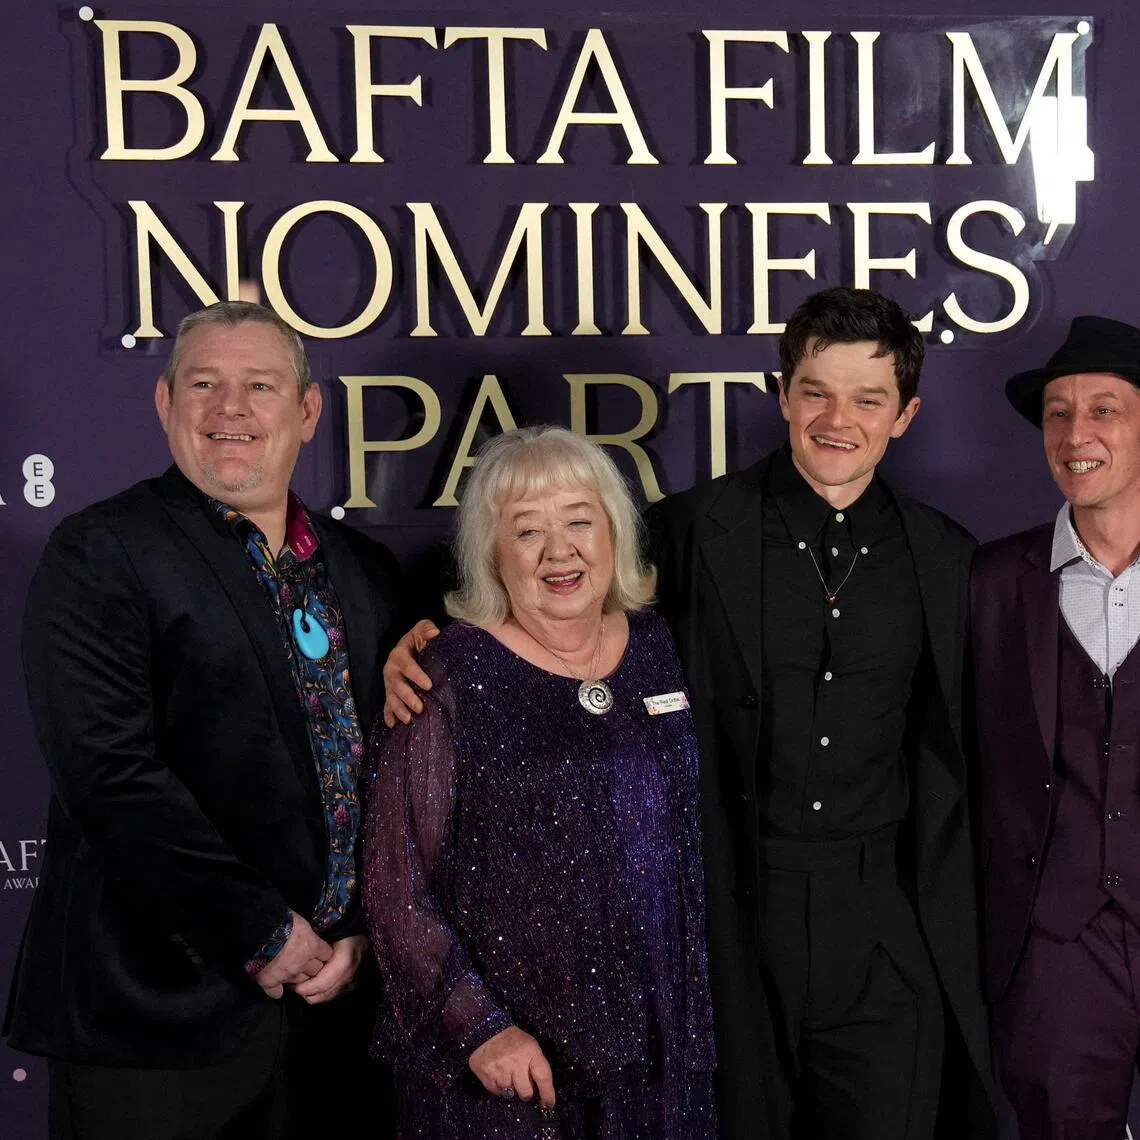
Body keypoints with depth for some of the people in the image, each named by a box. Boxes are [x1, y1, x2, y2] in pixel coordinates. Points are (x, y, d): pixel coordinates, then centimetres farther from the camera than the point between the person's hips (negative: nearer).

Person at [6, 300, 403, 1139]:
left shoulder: (365, 569, 9)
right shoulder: (100, 555, -8)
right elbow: (114, 775, -17)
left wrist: (362, 930, -2)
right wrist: (263, 935, -16)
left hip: (326, 989, 5)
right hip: (158, 1008, -5)